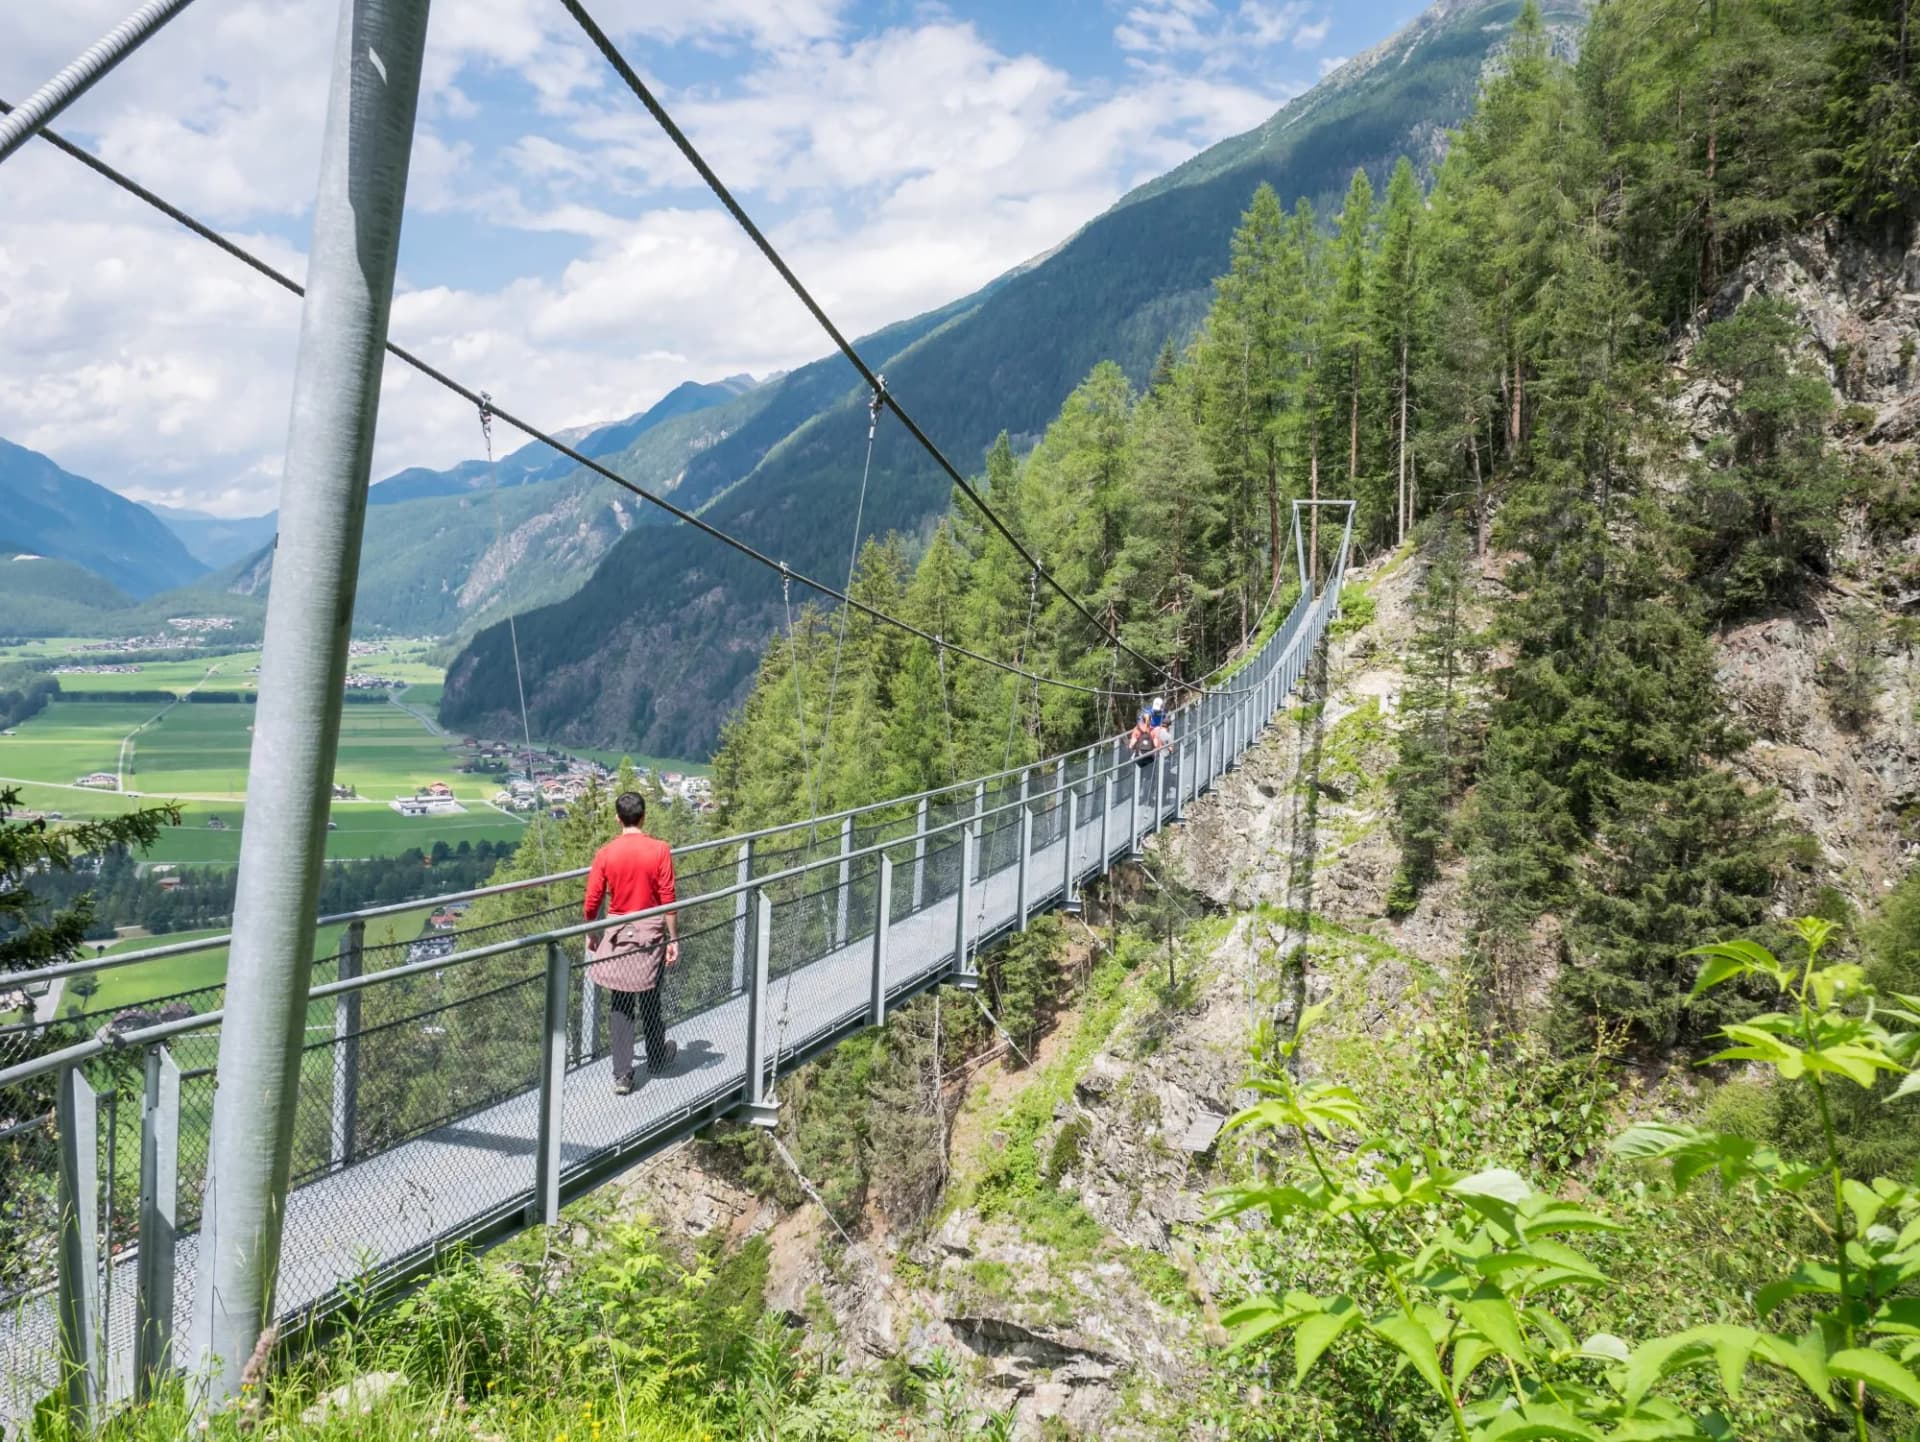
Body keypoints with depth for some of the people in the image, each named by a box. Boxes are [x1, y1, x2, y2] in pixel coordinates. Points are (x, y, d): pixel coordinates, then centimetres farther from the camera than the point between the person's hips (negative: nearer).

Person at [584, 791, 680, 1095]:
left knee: (621, 1005, 8)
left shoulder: (605, 853, -7)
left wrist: (591, 935, 13)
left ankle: (622, 1075, 7)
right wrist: (674, 939, -2)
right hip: (650, 933, -1)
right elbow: (668, 899, -10)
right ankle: (657, 1059, 34)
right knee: (650, 1001, 15)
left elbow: (592, 901, -3)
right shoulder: (659, 850, -10)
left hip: (617, 934, 1)